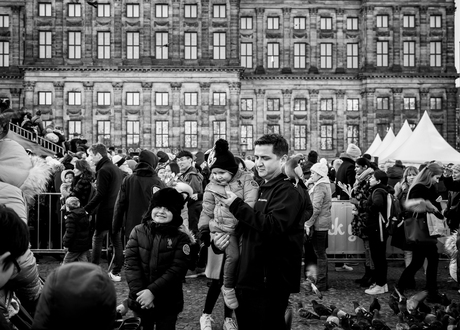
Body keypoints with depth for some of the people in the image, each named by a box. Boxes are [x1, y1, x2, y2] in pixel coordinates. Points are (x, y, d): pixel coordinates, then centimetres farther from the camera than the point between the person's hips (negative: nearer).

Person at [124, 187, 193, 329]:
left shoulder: (181, 238, -4)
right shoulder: (138, 231, 1)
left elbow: (176, 270, -12)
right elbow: (131, 263, -5)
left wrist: (152, 291, -21)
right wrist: (140, 292, -16)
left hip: (168, 303, -1)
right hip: (140, 301, 1)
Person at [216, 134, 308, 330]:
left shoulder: (290, 191, -13)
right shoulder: (262, 188, 17)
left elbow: (274, 226, -26)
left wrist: (236, 206, -25)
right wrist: (229, 235, 6)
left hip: (271, 282, -9)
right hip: (248, 277, 9)